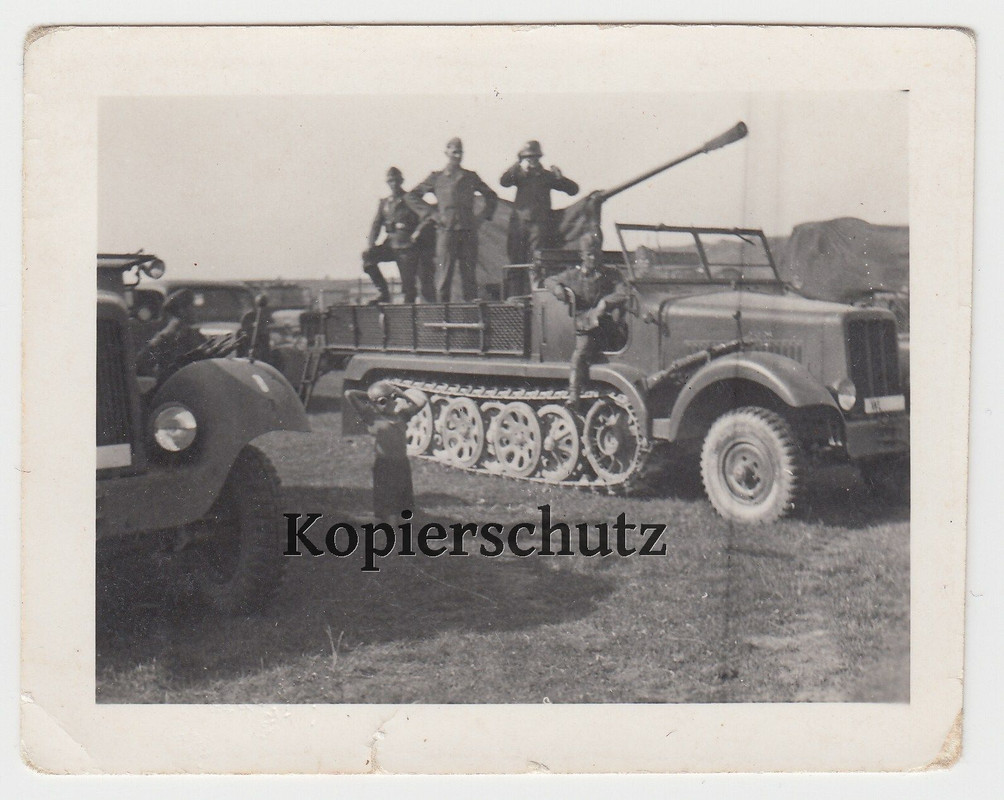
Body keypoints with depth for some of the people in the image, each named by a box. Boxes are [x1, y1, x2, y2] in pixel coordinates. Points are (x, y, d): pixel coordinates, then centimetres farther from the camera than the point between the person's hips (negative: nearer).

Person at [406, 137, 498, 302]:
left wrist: (485, 216, 13)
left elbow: (492, 196, 26)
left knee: (469, 273, 0)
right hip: (446, 231, -2)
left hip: (469, 231, 2)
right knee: (445, 271, -6)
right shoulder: (436, 178, 10)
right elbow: (411, 196, 11)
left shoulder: (471, 177, 15)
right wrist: (432, 214, 3)